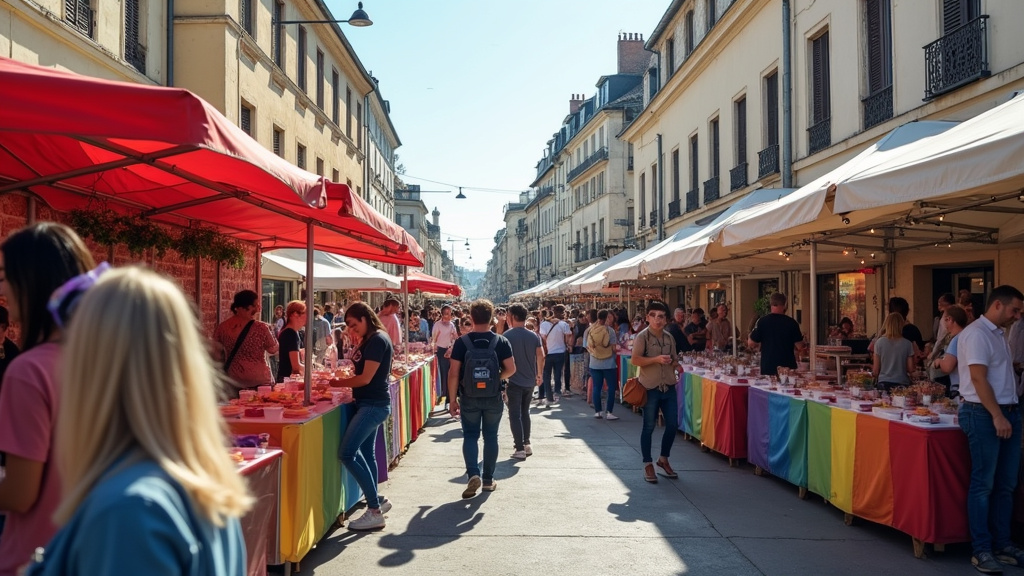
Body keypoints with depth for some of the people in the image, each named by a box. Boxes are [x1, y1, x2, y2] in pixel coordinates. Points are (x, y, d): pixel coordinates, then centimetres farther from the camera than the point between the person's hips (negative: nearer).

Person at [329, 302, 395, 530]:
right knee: (365, 453, 14)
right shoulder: (371, 340, 15)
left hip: (373, 404, -11)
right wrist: (342, 381, 3)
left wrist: (339, 383, -7)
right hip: (370, 403, 11)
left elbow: (366, 378, -18)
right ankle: (377, 502, 24)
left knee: (347, 453, -15)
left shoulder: (378, 340, -16)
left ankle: (375, 511, -11)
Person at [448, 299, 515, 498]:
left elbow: (454, 373, -9)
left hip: (469, 397, -1)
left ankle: (473, 474, -8)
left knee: (470, 436, 9)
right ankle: (488, 479, 19)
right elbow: (511, 369, -7)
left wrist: (453, 399, -2)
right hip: (493, 397, 1)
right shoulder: (501, 341, -5)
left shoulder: (462, 342, -8)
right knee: (491, 437, 13)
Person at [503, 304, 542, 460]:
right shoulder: (534, 336, 2)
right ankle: (527, 444, 24)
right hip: (530, 381, 5)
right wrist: (539, 374, 11)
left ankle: (520, 449, -3)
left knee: (515, 415, 0)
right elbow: (541, 356, -1)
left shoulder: (507, 335, -10)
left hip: (514, 381, -5)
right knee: (525, 412, 20)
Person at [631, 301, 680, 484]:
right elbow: (635, 360, -17)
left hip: (669, 387, 6)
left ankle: (663, 459, 28)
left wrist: (672, 363, -1)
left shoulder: (669, 337, 10)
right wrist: (656, 359, -24)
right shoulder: (642, 336, -8)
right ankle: (648, 464, 14)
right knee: (649, 427, 3)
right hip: (650, 388, -6)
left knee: (673, 424, 8)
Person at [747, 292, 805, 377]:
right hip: (788, 366, 0)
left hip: (768, 367, 0)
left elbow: (751, 344, -1)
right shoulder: (791, 322, -5)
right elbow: (799, 347, -2)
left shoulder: (762, 321, -5)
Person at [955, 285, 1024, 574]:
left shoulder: (997, 334, 17)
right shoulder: (976, 333, -12)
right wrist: (997, 415, -20)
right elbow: (978, 378, -18)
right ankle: (981, 550, 4)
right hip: (984, 414, -9)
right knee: (983, 485, -3)